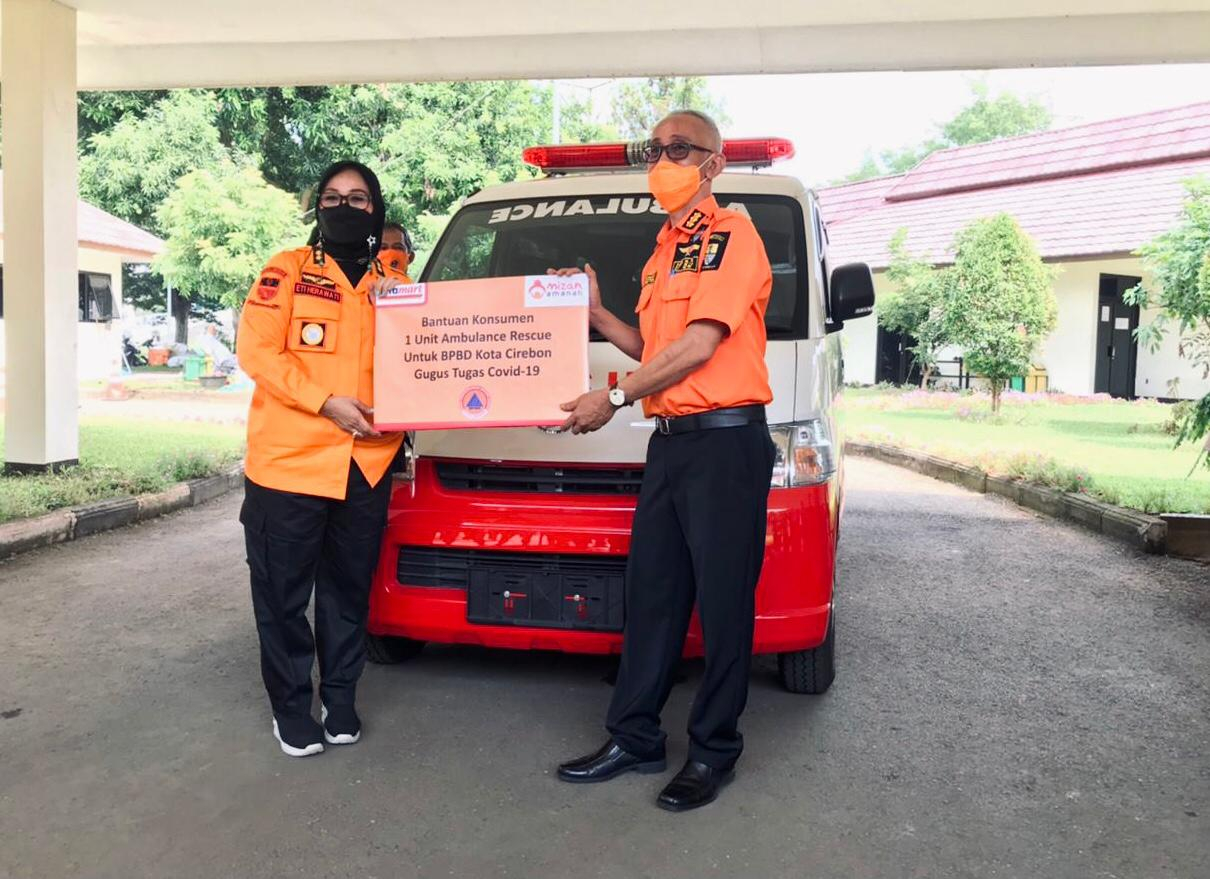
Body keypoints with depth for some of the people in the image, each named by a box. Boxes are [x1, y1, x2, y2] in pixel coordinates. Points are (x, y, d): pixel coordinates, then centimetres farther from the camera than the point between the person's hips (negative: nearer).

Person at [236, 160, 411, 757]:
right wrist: (327, 402, -14)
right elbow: (255, 350, -6)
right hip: (287, 461, -3)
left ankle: (340, 698, 28)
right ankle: (290, 706, 21)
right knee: (283, 593, 5)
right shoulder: (288, 271, 3)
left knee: (349, 590, 13)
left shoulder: (394, 283, 13)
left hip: (366, 466, 3)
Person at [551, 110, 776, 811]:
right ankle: (634, 739, 21)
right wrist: (595, 314, 13)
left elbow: (699, 346, -15)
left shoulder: (731, 235, -6)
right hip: (669, 440, 9)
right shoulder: (663, 253, 22)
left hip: (726, 442, -8)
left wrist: (615, 397, -10)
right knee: (651, 594, 11)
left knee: (723, 602, 0)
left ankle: (715, 751, 13)